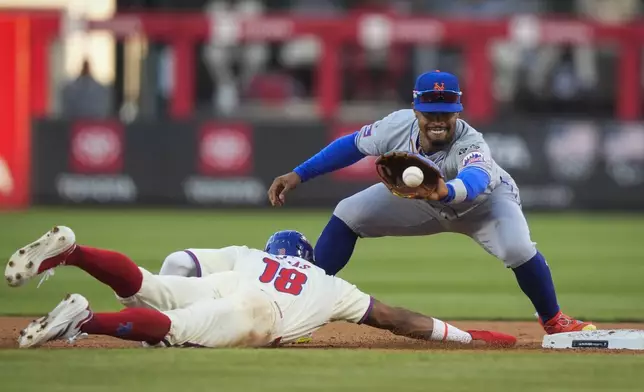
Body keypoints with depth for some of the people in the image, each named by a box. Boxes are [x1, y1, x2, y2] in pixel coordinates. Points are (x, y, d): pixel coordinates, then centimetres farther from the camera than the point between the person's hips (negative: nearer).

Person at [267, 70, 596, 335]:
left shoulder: (471, 145, -44)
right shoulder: (398, 125, -31)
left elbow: (475, 179, -68)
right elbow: (353, 145, -11)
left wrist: (446, 191, -91)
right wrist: (298, 175, -15)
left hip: (486, 200, -4)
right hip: (422, 198, 4)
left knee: (519, 249, -32)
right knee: (347, 215, -11)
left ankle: (553, 321, -5)